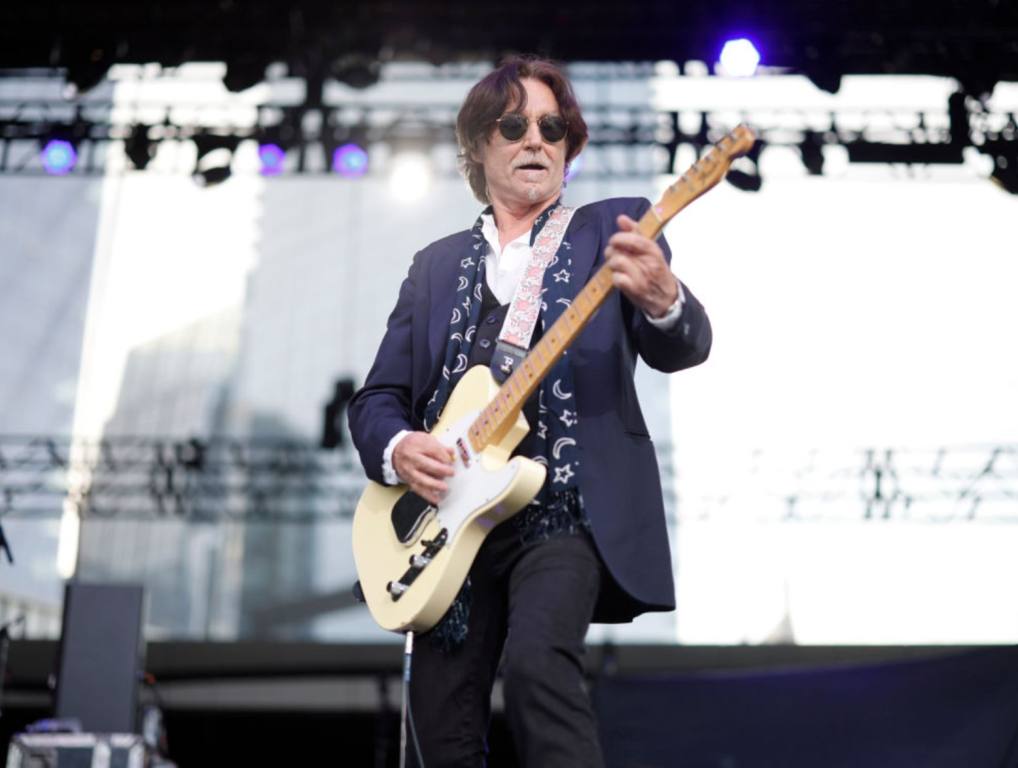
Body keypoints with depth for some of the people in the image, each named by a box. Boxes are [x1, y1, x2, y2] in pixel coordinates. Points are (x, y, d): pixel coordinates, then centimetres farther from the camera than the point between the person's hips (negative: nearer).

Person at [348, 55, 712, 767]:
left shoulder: (614, 231, 6)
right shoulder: (435, 264, 16)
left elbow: (683, 350, -9)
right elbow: (376, 398, 14)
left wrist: (662, 299, -33)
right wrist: (396, 447, -10)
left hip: (570, 510, -4)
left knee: (536, 658, -29)